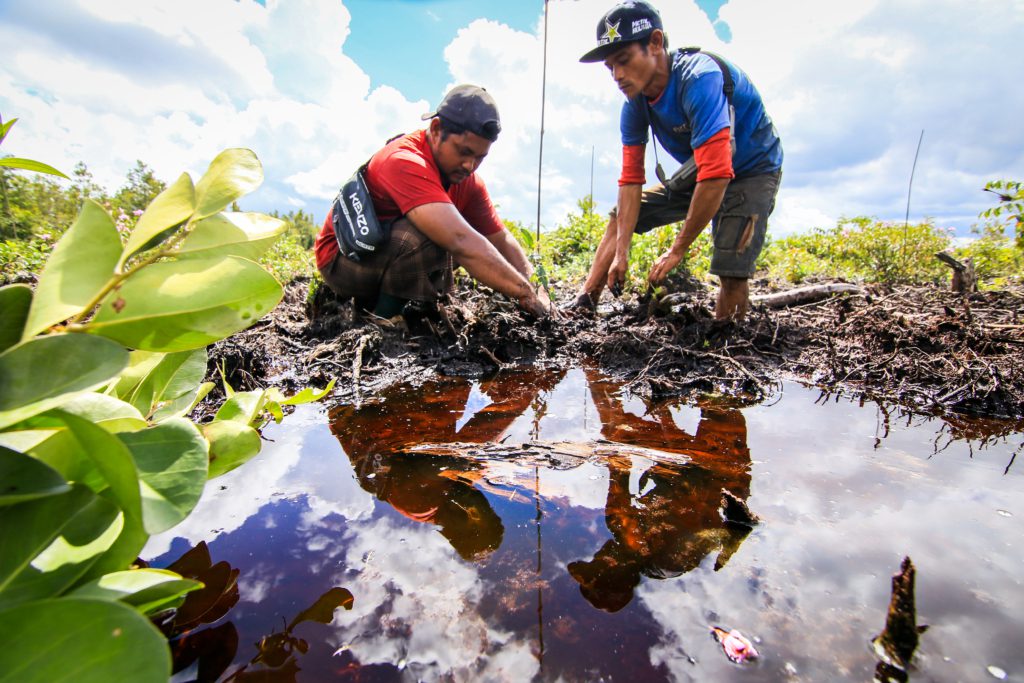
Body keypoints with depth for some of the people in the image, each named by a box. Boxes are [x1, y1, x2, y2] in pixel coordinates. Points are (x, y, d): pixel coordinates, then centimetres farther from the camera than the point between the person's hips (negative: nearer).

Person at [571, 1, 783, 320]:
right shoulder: (636, 102, -10)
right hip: (699, 174, 7)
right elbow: (630, 179, -10)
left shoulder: (698, 78, -32)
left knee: (732, 273, -23)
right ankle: (583, 304, -1)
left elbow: (716, 177, -38)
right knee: (621, 215, 0)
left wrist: (677, 250, -30)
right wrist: (621, 252, -16)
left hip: (753, 171, -7)